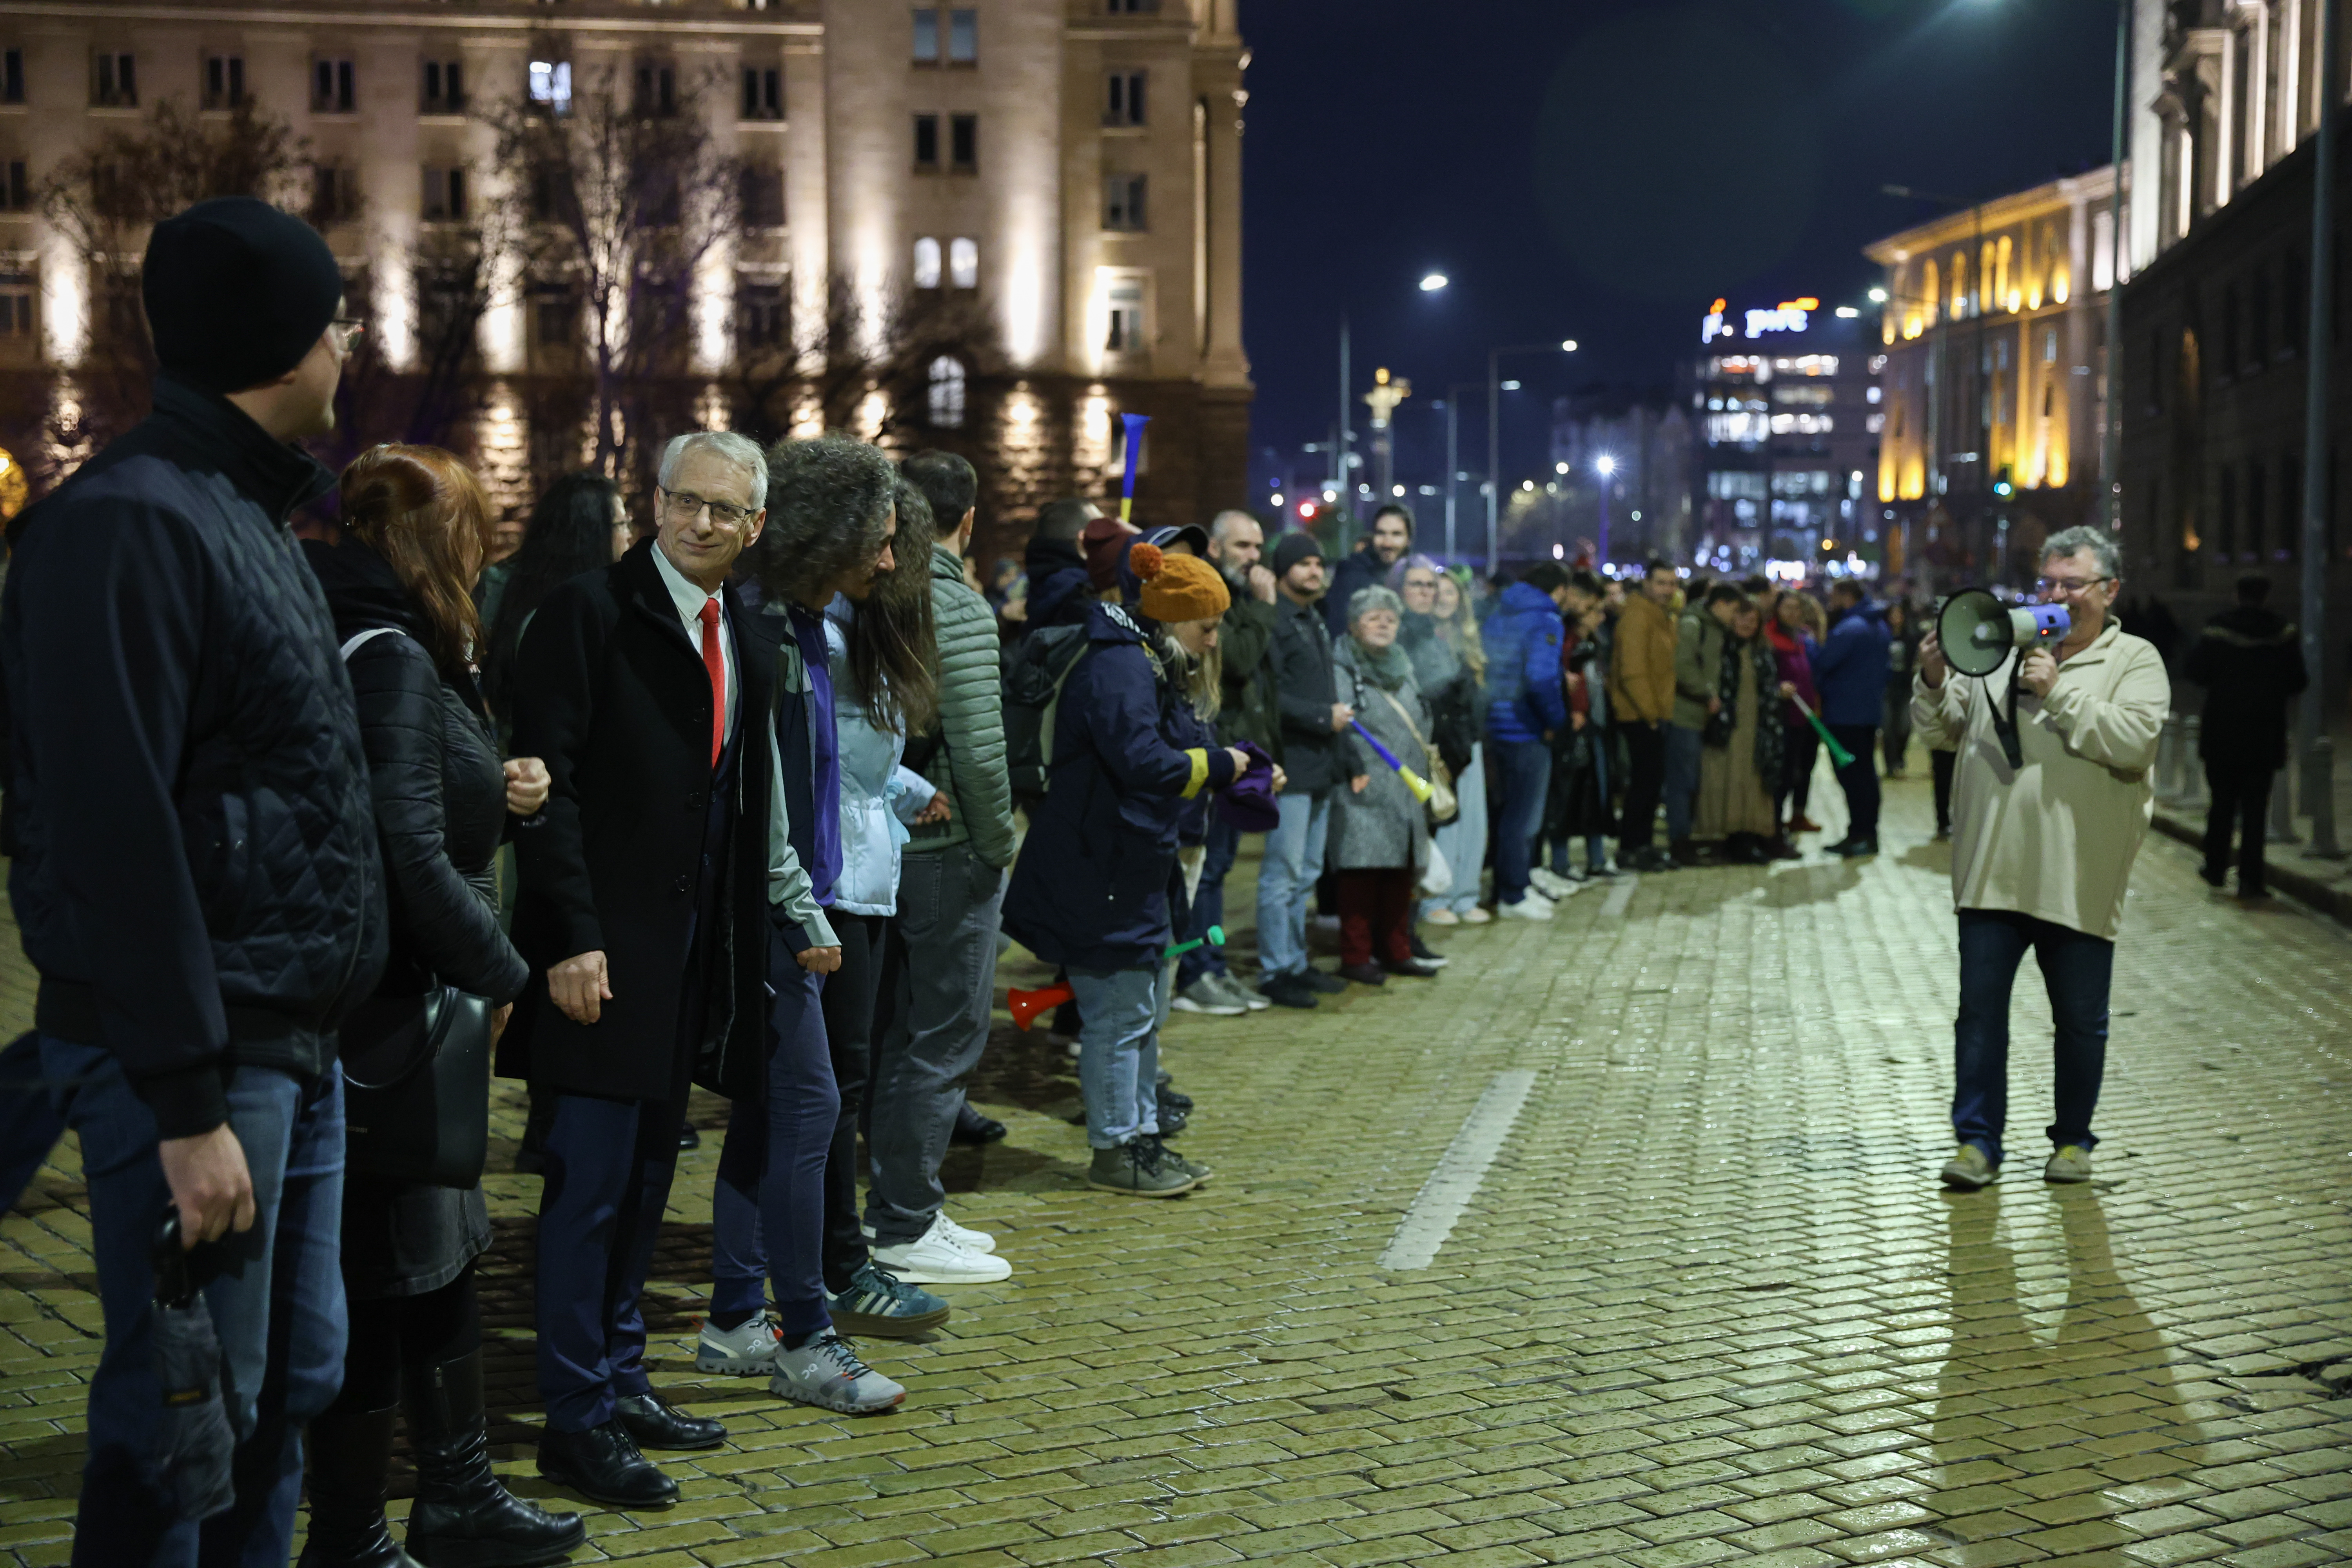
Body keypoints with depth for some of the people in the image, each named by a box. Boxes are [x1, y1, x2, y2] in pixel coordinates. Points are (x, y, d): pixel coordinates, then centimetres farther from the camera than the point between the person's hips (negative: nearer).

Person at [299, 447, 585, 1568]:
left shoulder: (399, 653, 13)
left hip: (406, 1008, 10)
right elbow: (412, 855, -23)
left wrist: (502, 791, 3)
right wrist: (500, 973, -13)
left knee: (443, 1253, 18)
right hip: (386, 1010, -10)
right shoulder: (392, 661, -17)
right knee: (383, 1272, -1)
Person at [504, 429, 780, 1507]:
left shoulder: (748, 638, 12)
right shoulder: (591, 612, -9)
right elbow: (549, 780, -14)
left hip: (695, 943, 7)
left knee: (648, 1175, 16)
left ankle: (622, 1380, 28)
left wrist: (754, 929, 9)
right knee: (592, 1183, -3)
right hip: (609, 944, -7)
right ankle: (578, 1420, 6)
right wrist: (571, 938, -19)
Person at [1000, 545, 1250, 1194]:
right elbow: (1142, 763, -28)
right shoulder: (1119, 668, -19)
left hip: (1137, 871, 11)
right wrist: (1221, 767, -15)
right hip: (1098, 873, -11)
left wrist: (1250, 779, 4)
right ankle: (1114, 1152, 7)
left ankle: (1141, 1136, 28)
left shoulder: (1158, 671, 16)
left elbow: (1183, 754, 18)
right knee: (1119, 1014, -3)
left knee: (1145, 1011, 18)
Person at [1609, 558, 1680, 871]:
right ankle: (1630, 848, 0)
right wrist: (1650, 712, -18)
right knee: (1646, 780, -7)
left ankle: (1642, 844, 21)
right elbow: (1632, 670, -20)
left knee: (1652, 781, 13)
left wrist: (1661, 710, 13)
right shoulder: (1638, 617, -15)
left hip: (1656, 714, 10)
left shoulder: (1666, 619, 17)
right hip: (1640, 716, -10)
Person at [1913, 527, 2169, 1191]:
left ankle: (2072, 1140, 23)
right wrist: (1934, 683, -6)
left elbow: (2134, 741, -15)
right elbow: (1941, 732, 13)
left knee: (2081, 1020, 8)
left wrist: (2059, 693, -17)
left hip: (2079, 879, -2)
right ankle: (1977, 1141, 8)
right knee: (1980, 1010, 1)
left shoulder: (2135, 661, 3)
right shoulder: (2000, 648, 12)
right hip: (1992, 870, 2)